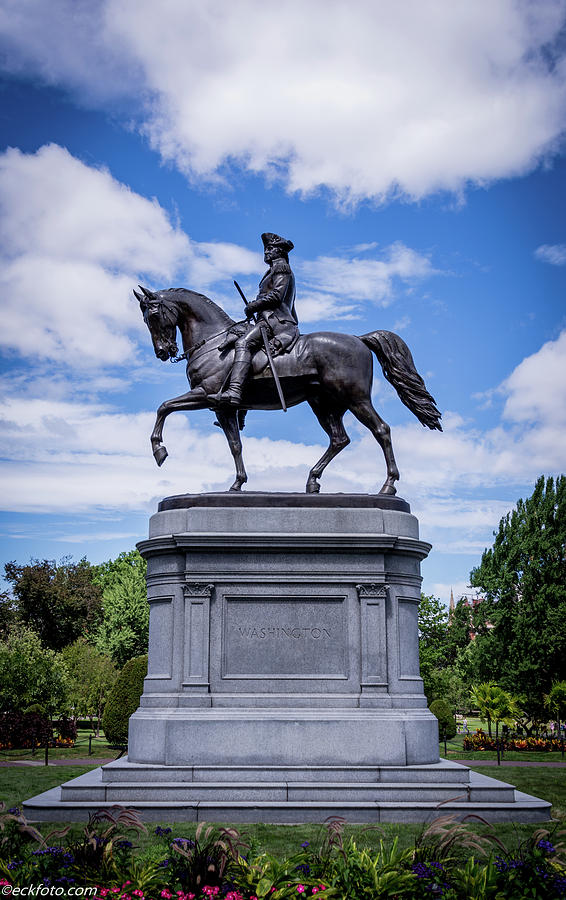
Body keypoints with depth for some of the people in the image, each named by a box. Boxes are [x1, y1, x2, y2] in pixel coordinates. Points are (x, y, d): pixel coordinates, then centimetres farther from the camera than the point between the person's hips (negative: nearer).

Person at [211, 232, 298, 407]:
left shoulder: (281, 265, 4)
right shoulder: (275, 269, 34)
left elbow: (277, 295, -12)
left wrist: (254, 306, -8)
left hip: (275, 319, -11)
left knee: (244, 342, -32)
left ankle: (234, 392, -52)